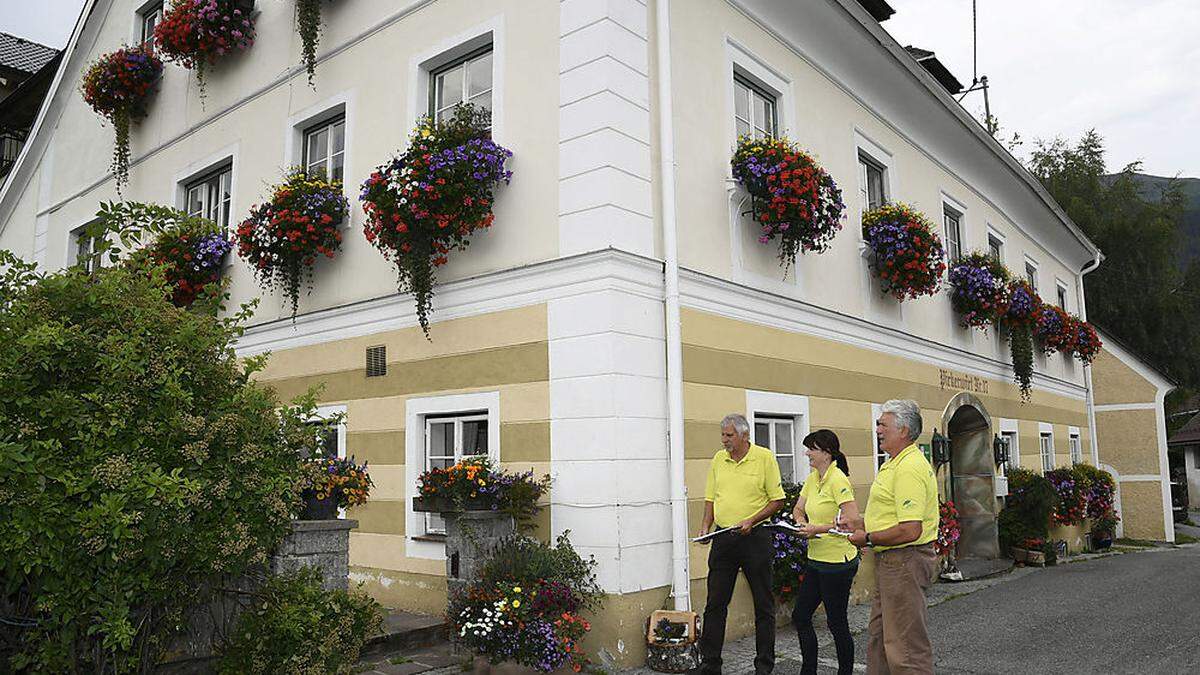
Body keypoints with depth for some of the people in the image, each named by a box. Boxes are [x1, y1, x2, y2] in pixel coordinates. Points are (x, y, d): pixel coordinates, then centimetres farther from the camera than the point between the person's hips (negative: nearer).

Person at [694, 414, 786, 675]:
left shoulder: (765, 457, -5)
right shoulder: (718, 459, 8)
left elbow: (777, 499, -5)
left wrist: (751, 520, -16)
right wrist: (705, 527, 0)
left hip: (755, 538, -4)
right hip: (723, 538, 4)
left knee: (763, 605, 5)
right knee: (715, 604, 7)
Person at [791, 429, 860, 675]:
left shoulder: (838, 480, -17)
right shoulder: (812, 479, 9)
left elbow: (852, 519, -24)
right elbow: (798, 509, 18)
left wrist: (818, 529, -24)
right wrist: (801, 522, -4)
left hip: (837, 562, -9)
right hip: (816, 560, 9)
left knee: (837, 623, 4)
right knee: (800, 617, 12)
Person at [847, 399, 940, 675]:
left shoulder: (909, 468, -22)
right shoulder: (894, 463, 14)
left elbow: (910, 530, -28)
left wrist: (868, 538, -17)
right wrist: (860, 523, 13)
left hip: (905, 561, -11)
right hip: (891, 563, 11)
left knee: (906, 645, -2)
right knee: (878, 636, 19)